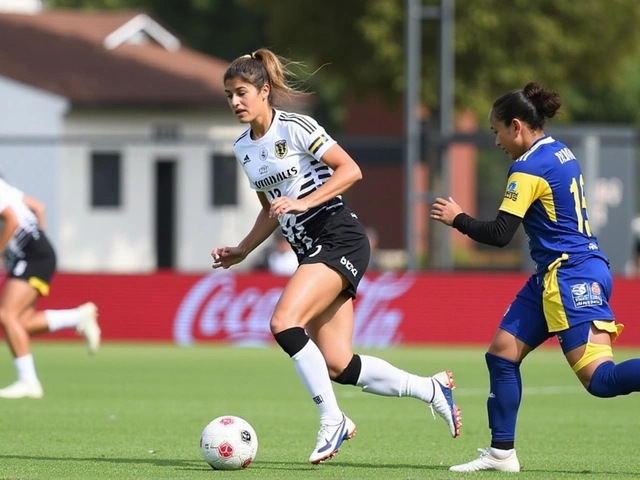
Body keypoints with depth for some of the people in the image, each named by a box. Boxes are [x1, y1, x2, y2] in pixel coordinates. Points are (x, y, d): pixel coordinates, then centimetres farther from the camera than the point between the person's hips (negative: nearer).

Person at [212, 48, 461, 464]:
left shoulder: (295, 128, -9)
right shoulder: (243, 149, 14)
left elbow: (351, 170, -15)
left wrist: (304, 201, -22)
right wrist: (241, 251, 14)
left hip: (339, 239, -8)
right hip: (310, 251, 8)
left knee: (284, 322, -25)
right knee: (338, 367, -1)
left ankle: (332, 419, -16)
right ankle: (431, 389, 17)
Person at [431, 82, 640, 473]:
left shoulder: (529, 169, -14)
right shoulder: (561, 154, 13)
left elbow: (499, 235, -17)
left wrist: (457, 218, -1)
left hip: (571, 276, -10)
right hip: (552, 277, 10)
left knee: (600, 377, -18)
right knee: (502, 354, 11)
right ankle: (502, 453, 15)